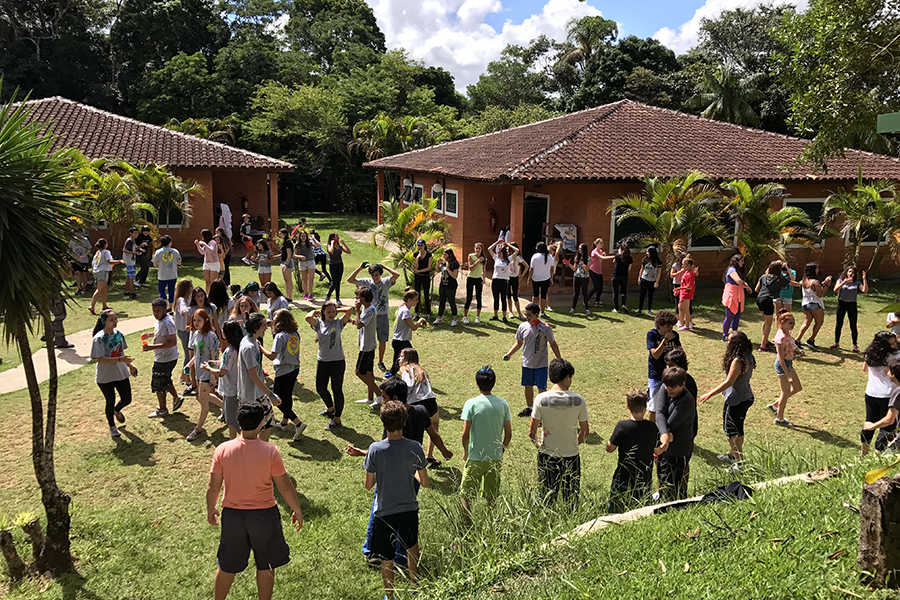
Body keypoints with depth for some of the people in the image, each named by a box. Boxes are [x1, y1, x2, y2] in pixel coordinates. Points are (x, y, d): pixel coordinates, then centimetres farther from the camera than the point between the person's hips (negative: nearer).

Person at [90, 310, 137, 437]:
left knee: (127, 400, 8)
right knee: (110, 402, 9)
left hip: (121, 374, 5)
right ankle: (112, 426, 34)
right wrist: (120, 359, -30)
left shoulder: (118, 334, 2)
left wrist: (129, 365, 11)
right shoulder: (99, 339, -19)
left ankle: (116, 410, 45)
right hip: (105, 377, -5)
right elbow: (99, 359, -24)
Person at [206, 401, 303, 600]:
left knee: (227, 565, 20)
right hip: (263, 515, -2)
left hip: (232, 514, 2)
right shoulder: (270, 451, -17)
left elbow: (213, 487, -3)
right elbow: (285, 487, -10)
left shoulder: (222, 450, -11)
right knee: (265, 565, 17)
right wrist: (297, 510, 4)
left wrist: (210, 509, 15)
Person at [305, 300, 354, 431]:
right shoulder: (319, 323, -1)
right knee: (320, 388, 15)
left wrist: (338, 310, -1)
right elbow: (308, 317, -20)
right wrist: (314, 311, -1)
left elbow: (350, 310, -14)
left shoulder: (339, 323, -3)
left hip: (337, 361, -3)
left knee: (337, 389, 3)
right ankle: (330, 408, 44)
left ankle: (337, 419, 14)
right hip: (322, 361, 3)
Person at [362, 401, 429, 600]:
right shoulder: (414, 448, -14)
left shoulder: (375, 449, -16)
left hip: (384, 512, -2)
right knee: (412, 546, 28)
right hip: (409, 509, 2)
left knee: (387, 559, 14)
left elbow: (368, 485, -7)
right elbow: (425, 482, -5)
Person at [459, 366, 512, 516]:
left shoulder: (471, 403, -12)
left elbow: (465, 434, -13)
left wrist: (465, 452, 4)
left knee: (466, 496, 11)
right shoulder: (502, 404, -3)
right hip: (496, 458, 3)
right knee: (492, 498, 16)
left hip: (475, 458, -3)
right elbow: (508, 433, 1)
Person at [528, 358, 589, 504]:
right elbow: (585, 432, -1)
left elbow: (532, 431, -8)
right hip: (571, 454, 0)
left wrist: (536, 443, 13)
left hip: (547, 455, 0)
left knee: (548, 498, 14)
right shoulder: (578, 400, -10)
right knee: (571, 499, 15)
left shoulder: (541, 399, -12)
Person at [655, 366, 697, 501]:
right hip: (665, 448, 7)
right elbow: (660, 413, -16)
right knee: (662, 484, 23)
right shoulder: (665, 389, -7)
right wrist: (664, 434, -31)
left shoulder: (686, 402, -27)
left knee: (675, 490, 3)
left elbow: (670, 424, -25)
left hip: (679, 452, -7)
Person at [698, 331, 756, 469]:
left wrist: (710, 394, -20)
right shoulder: (747, 357, 3)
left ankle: (739, 464, 7)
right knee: (738, 428, 23)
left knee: (731, 431, 2)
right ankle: (733, 455, 40)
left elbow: (729, 382, -25)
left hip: (736, 400, -9)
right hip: (746, 397, 9)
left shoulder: (738, 361, -26)